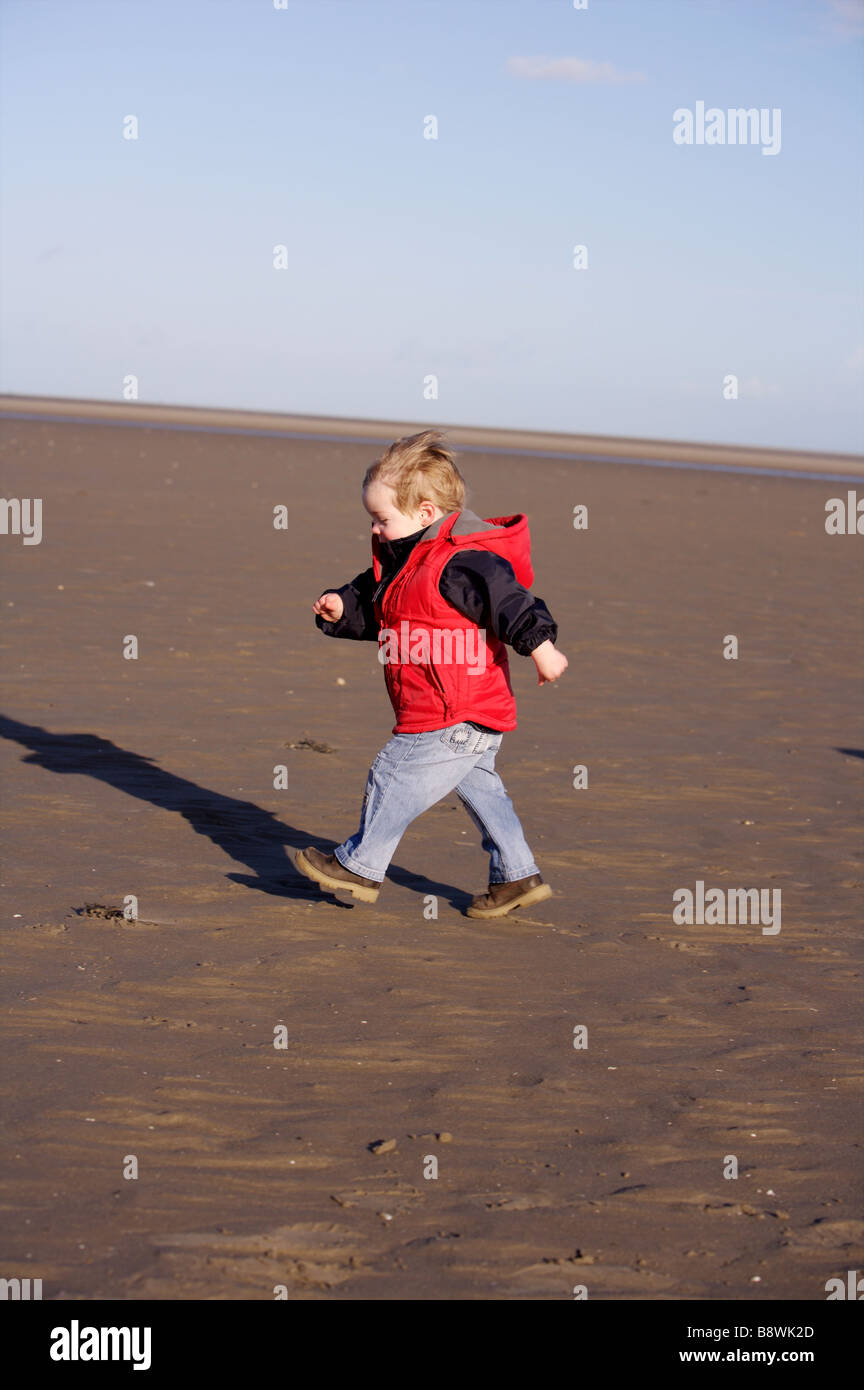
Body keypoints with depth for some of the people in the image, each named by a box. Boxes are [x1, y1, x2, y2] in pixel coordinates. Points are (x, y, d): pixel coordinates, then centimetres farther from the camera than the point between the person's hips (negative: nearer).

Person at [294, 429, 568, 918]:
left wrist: (541, 647, -29)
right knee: (480, 789, 16)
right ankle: (517, 877, 23)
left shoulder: (461, 565, -20)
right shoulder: (410, 561, 13)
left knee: (394, 779, -2)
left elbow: (510, 602, -25)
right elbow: (374, 612, 22)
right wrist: (341, 609, 5)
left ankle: (359, 865, 11)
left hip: (453, 718, -11)